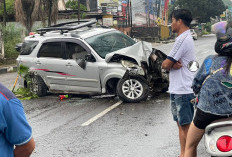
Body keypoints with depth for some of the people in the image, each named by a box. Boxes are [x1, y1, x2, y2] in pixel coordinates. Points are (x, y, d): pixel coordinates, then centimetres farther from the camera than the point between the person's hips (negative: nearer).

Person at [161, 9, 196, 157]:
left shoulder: (183, 39, -17)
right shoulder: (187, 37, 17)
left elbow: (166, 64, -20)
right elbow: (170, 64, 10)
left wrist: (170, 64, 0)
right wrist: (174, 64, -10)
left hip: (183, 91, -11)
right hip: (177, 89, 11)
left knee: (186, 126, -4)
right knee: (181, 124, 16)